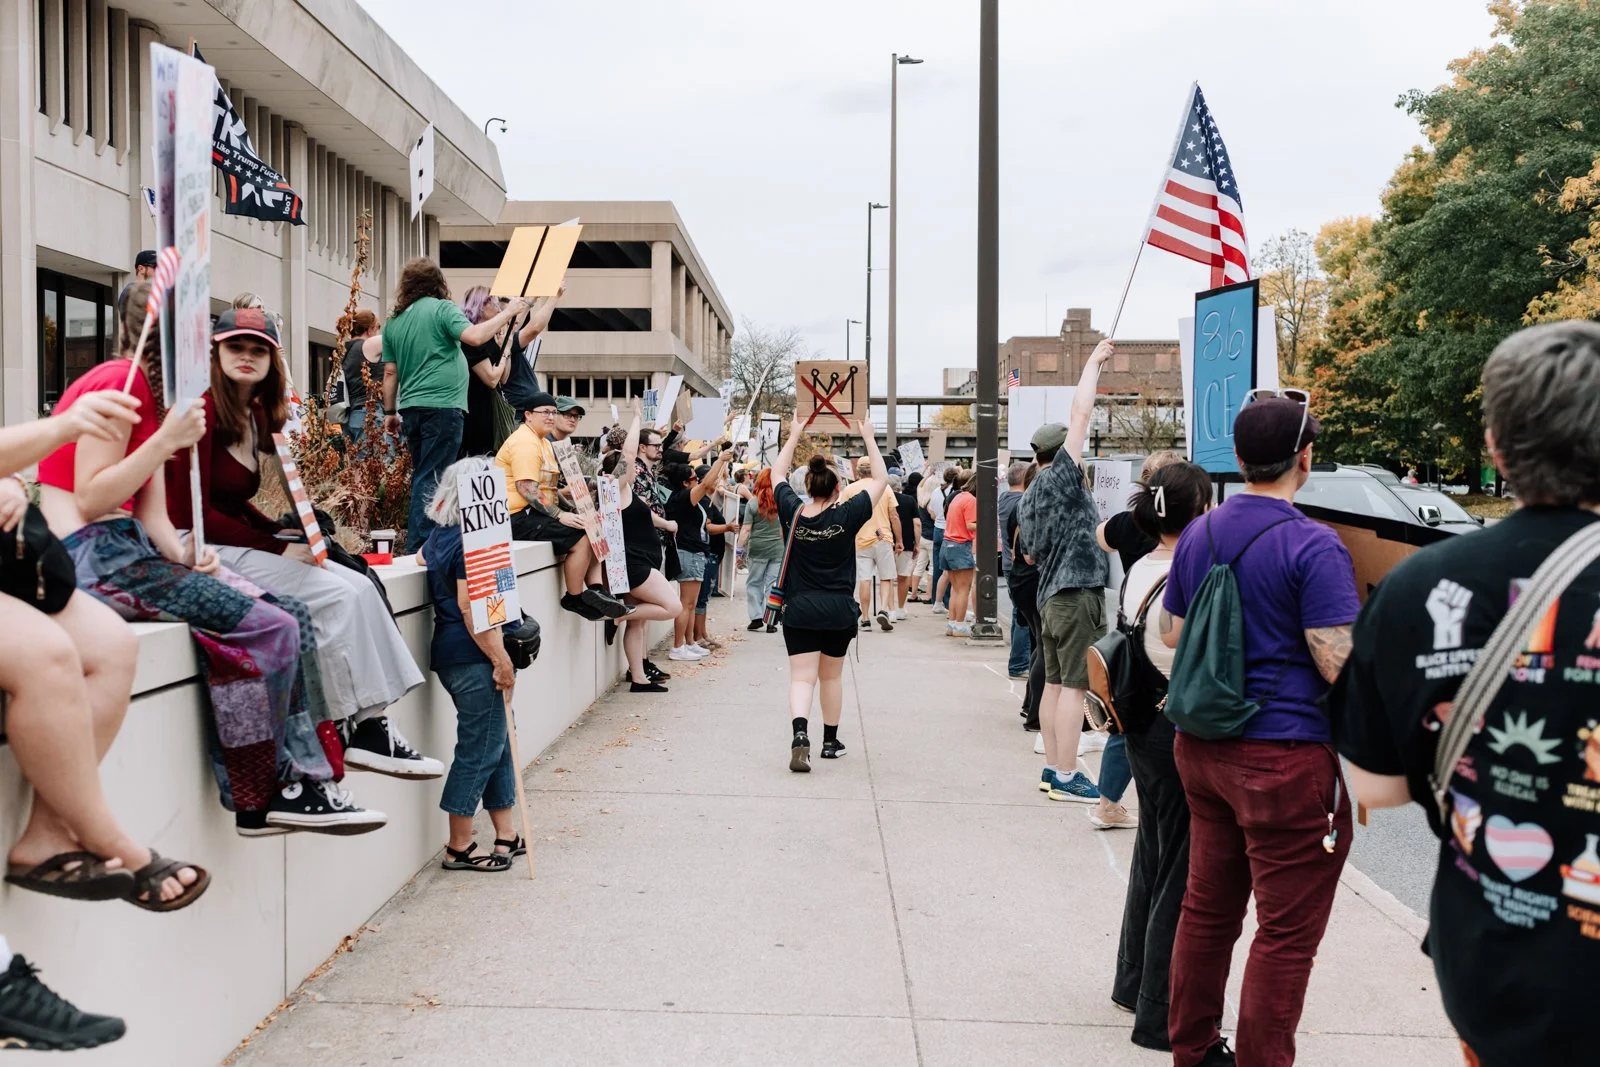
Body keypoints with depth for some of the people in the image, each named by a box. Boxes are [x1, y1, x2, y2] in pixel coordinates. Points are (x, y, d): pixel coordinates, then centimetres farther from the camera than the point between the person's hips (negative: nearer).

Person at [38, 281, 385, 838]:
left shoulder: (151, 394, 17)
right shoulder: (120, 380, -11)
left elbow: (152, 515, 10)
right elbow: (89, 502, -17)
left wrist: (184, 555, -9)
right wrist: (167, 440, -22)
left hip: (128, 547, 9)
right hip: (92, 555, -9)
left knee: (282, 615, -2)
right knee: (268, 628, -16)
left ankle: (298, 783, -5)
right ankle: (258, 798, -1)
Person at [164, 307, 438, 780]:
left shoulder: (257, 415, 12)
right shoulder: (204, 410, -13)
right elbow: (194, 513, -17)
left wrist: (284, 535, -5)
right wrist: (278, 547, -16)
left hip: (239, 542, 8)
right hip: (207, 553, -8)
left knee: (360, 587, -9)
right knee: (338, 596, -19)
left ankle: (372, 723, -13)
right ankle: (363, 730, -11)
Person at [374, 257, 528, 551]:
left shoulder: (394, 321, 14)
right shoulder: (442, 309, -4)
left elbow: (390, 372, 15)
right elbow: (475, 336, -18)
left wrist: (390, 412, 21)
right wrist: (508, 312, -8)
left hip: (411, 408, 7)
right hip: (442, 406, -7)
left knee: (422, 476, 15)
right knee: (433, 479, -8)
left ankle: (415, 543, 18)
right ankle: (421, 545, -11)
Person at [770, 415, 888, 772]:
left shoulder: (793, 512, -3)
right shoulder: (846, 516, -9)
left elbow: (777, 474, 14)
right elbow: (880, 479, 1)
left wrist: (794, 435, 20)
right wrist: (869, 439, 7)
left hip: (798, 611, 0)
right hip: (839, 612, 0)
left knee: (801, 678, -3)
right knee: (831, 677, 16)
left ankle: (800, 734, -26)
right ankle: (830, 742, 28)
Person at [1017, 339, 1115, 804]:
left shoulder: (1029, 498, 15)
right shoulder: (1061, 477, -10)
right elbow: (1082, 412, -10)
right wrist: (1094, 361, -2)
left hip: (1051, 595, 9)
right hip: (1078, 594, -9)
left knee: (1055, 682, 11)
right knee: (1074, 685, -6)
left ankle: (1053, 769, 16)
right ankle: (1067, 776, -4)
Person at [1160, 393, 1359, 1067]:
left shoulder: (1199, 536, 7)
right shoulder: (1313, 548, -16)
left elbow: (1171, 634, 16)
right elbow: (1340, 667, -18)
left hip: (1202, 749, 8)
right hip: (1285, 757, -8)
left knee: (1207, 909, 18)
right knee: (1286, 933, 4)